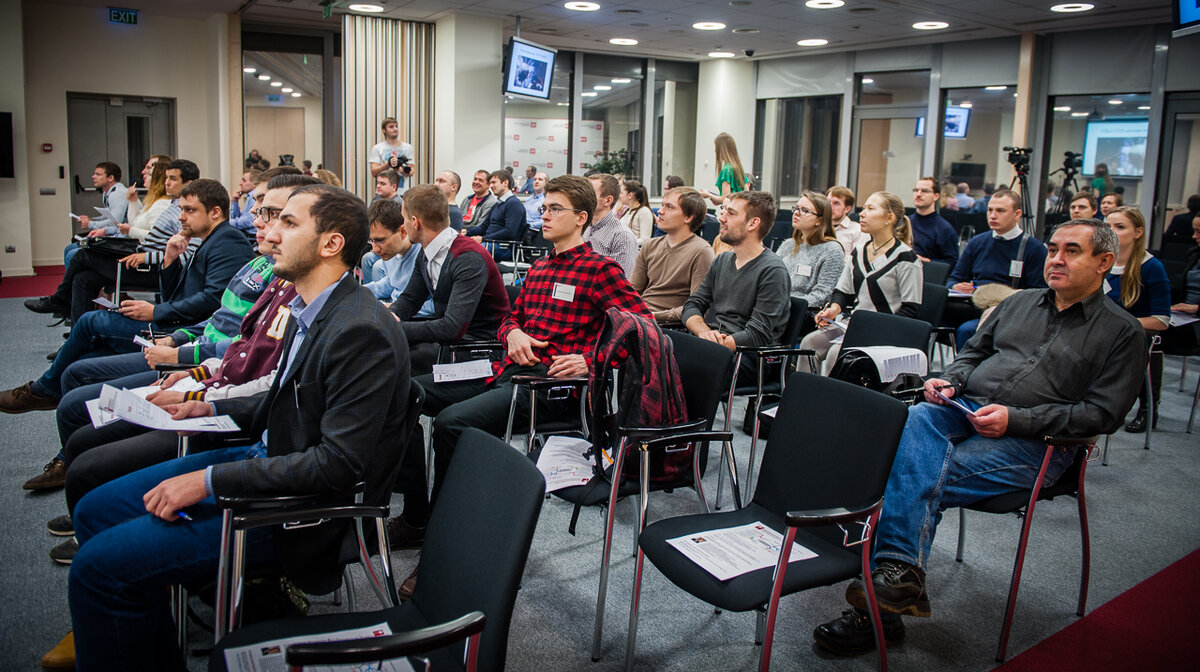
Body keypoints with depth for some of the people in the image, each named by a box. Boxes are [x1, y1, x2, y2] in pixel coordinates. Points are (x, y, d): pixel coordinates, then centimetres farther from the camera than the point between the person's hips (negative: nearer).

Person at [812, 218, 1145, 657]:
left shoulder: (1122, 332, 6)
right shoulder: (1019, 302, 22)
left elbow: (1102, 414, -4)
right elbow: (973, 352, 28)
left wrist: (1014, 419, -15)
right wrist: (949, 381, 3)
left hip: (1034, 441, -4)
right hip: (966, 410, 4)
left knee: (922, 479, -29)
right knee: (918, 420, -32)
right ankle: (902, 573, -37)